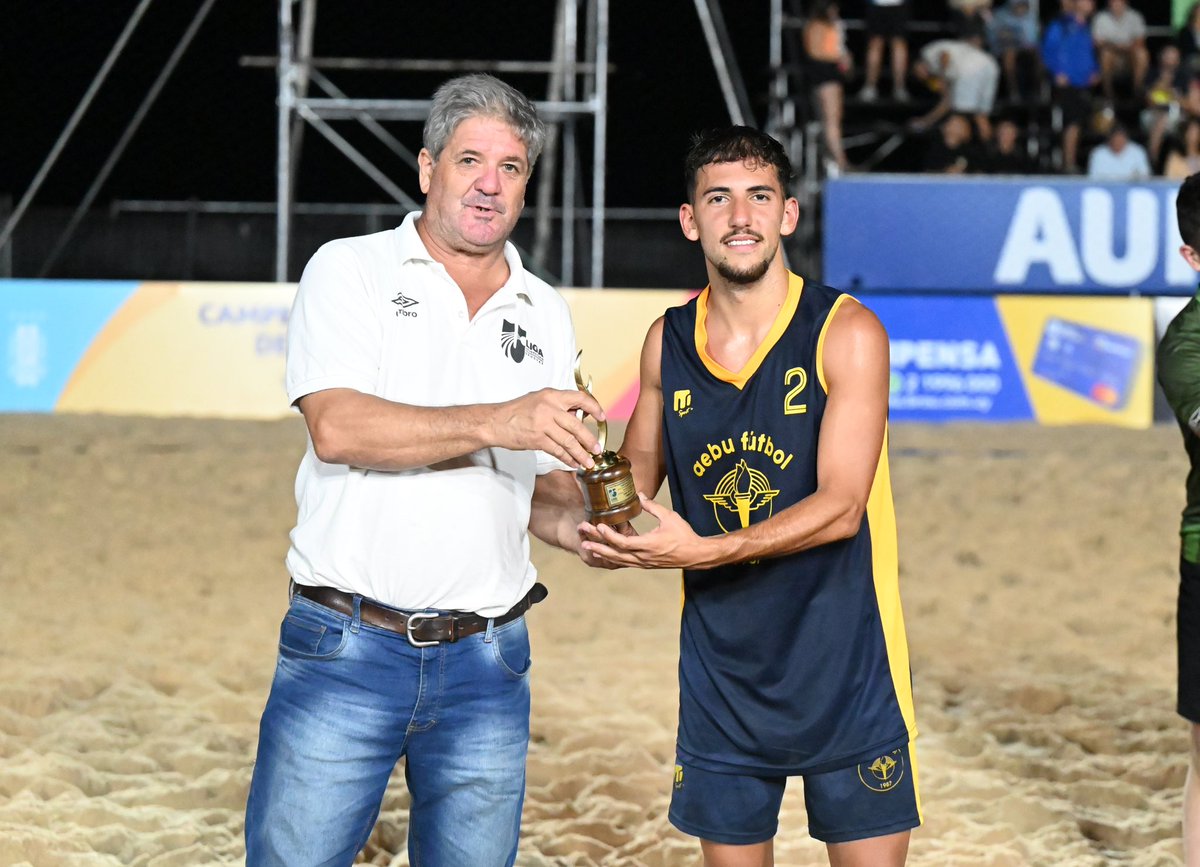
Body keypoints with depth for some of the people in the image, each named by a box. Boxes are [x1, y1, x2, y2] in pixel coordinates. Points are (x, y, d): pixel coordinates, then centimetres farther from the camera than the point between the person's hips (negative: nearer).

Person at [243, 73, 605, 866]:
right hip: (345, 651, -4)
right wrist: (493, 423, -24)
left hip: (487, 664, 4)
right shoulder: (351, 272, 1)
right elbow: (337, 428, -15)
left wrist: (585, 525, -4)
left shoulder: (545, 315, 15)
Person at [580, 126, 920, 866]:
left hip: (841, 661, -4)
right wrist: (608, 528, -8)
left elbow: (839, 507, -17)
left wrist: (703, 550, -27)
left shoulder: (847, 333, -10)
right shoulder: (668, 341, 3)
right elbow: (639, 473, 15)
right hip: (720, 662, 4)